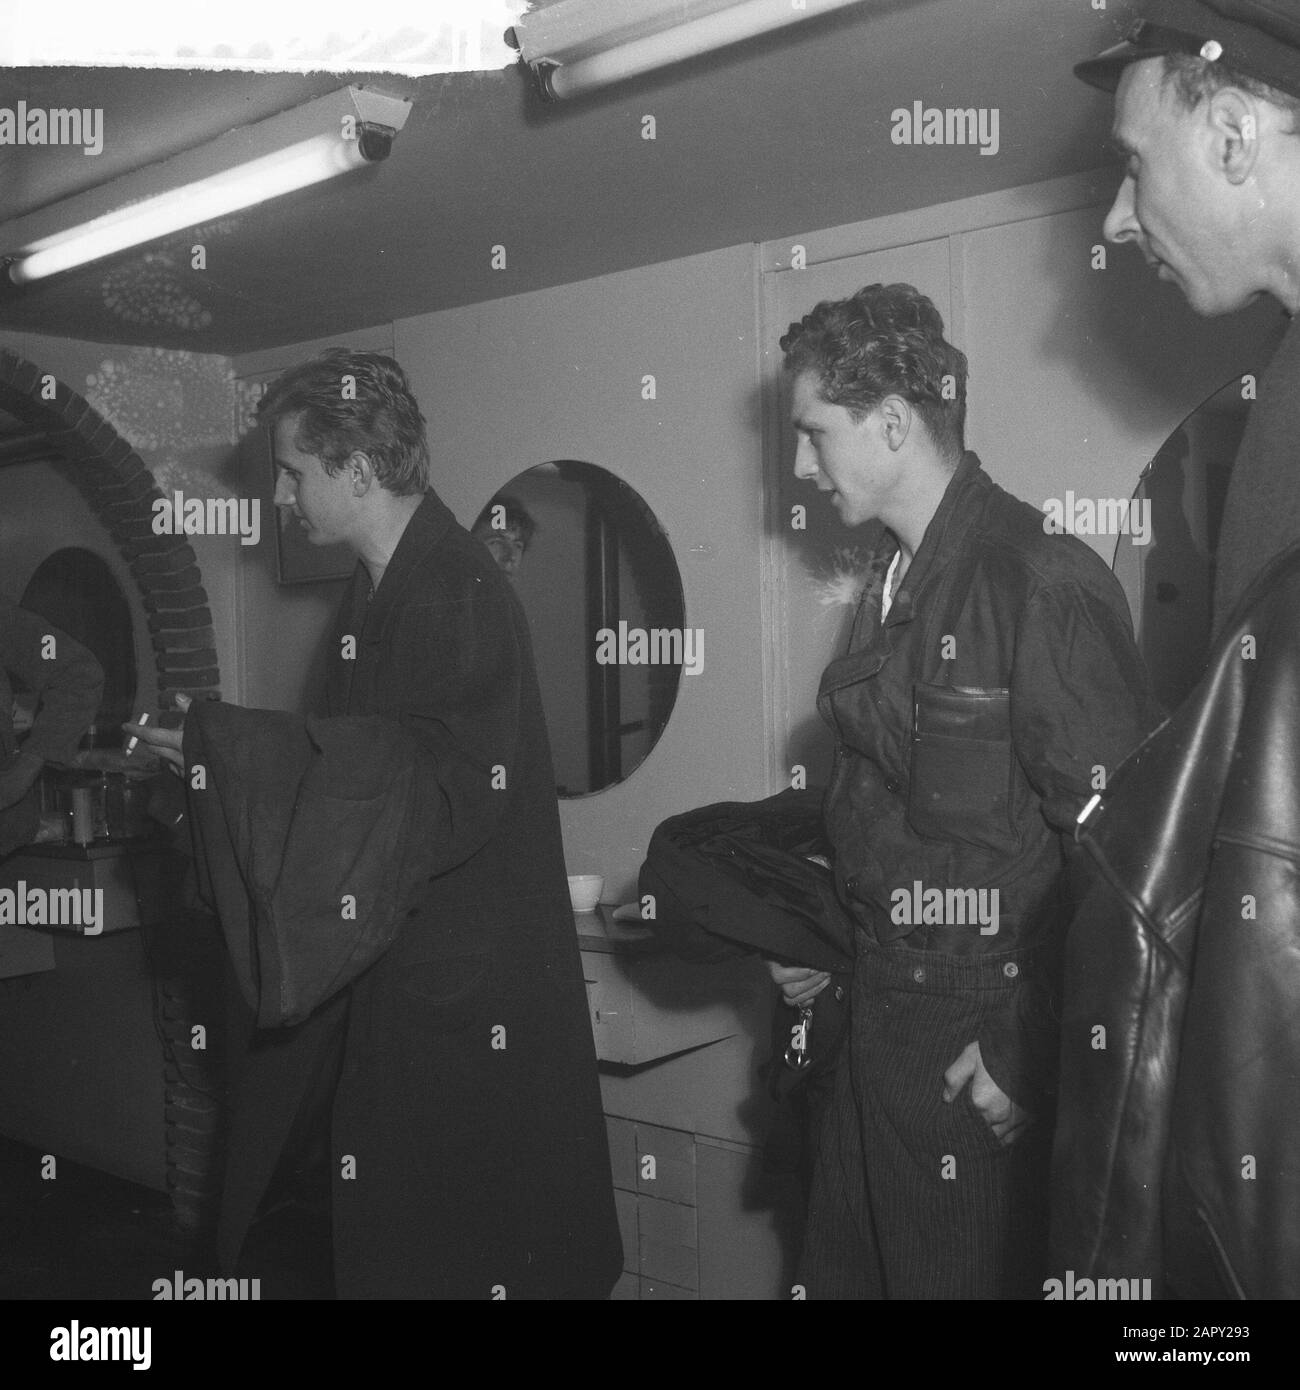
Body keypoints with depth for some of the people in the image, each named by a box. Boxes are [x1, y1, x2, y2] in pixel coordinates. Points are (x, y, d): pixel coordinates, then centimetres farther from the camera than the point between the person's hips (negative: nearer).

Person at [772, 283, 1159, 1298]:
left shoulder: (1045, 582, -18)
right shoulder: (893, 579, 8)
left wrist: (1029, 1057, -17)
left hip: (980, 1044, -7)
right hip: (878, 1019, 8)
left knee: (966, 1273, 8)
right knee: (843, 1268, 18)